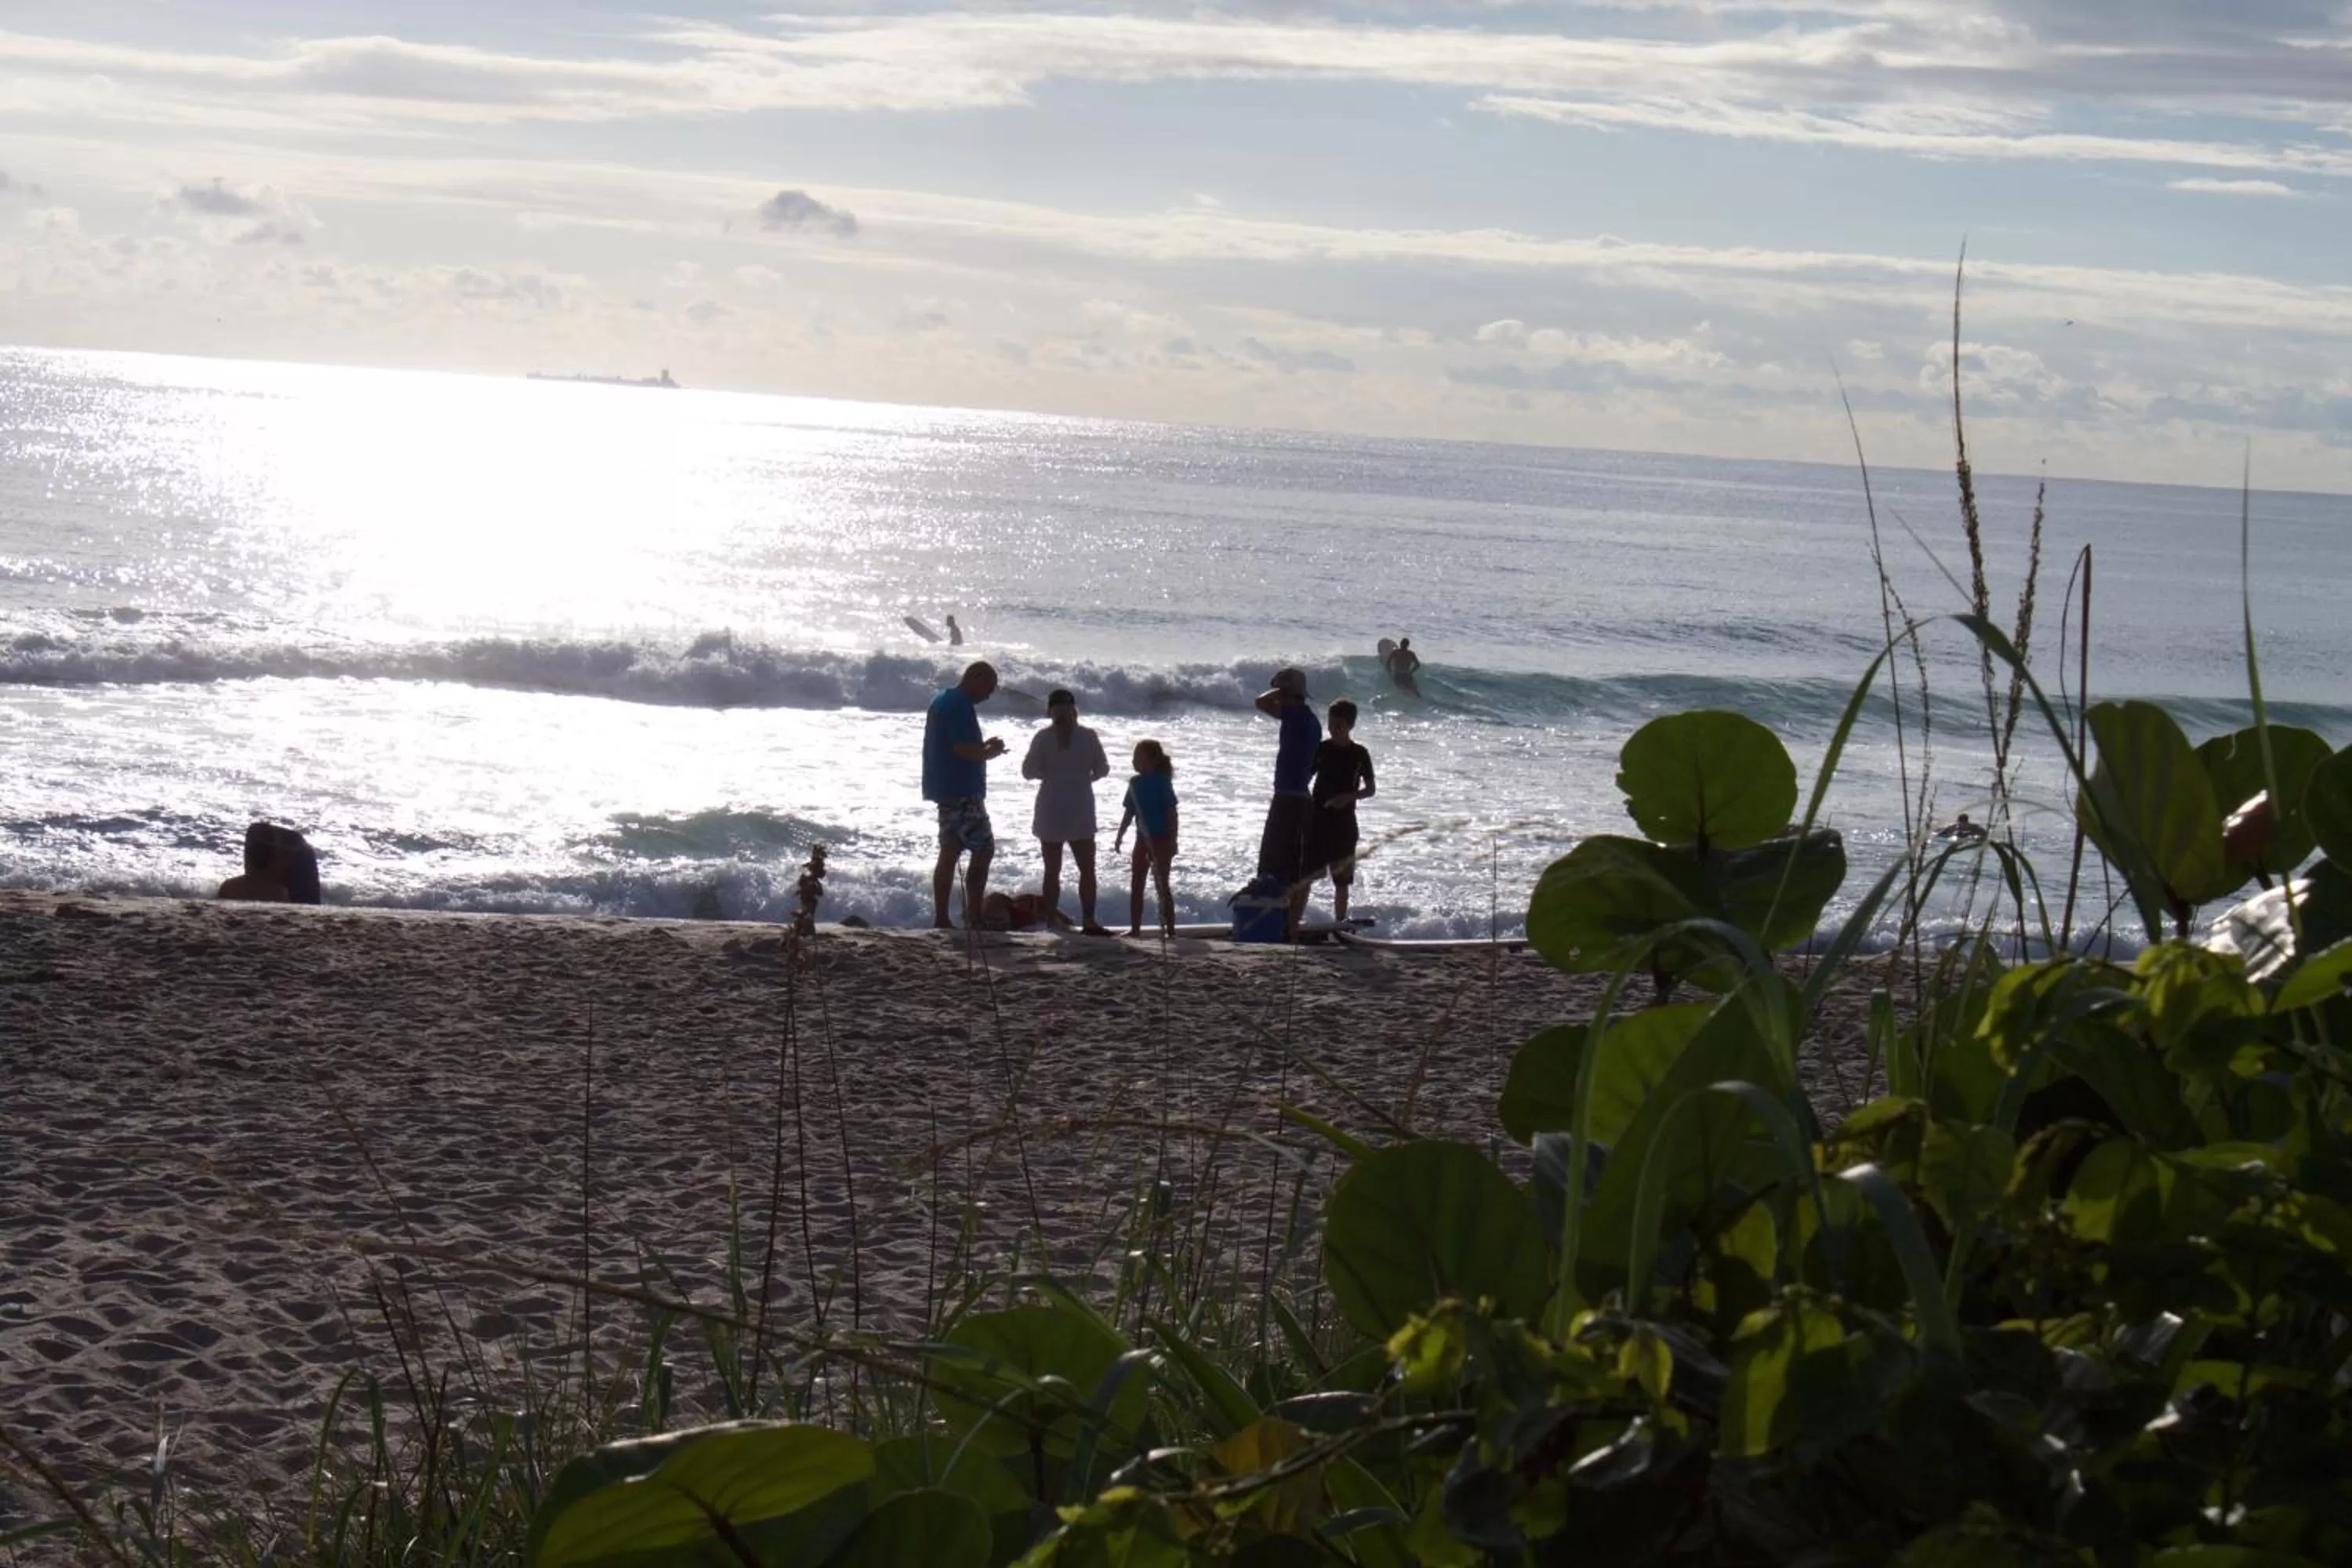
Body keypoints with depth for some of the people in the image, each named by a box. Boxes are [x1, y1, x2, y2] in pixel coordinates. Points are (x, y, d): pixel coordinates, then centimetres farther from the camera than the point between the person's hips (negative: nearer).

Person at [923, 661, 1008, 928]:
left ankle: (941, 919, 8)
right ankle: (974, 916, -8)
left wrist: (984, 748, 15)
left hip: (943, 788, 10)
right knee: (983, 850, -5)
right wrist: (991, 752, -7)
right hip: (963, 792, -10)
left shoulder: (941, 701, 16)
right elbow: (964, 749, -24)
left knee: (949, 853, 10)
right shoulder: (962, 706, -16)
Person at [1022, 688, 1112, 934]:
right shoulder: (1089, 737, -3)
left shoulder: (1043, 738, -7)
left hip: (1051, 812, 0)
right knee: (1087, 869, 8)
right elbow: (1102, 770, 5)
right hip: (1081, 811, 0)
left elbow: (1029, 771, -5)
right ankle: (1088, 920, 1)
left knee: (1052, 870, 7)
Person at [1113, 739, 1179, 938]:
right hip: (1143, 838, 7)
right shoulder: (1135, 782, 8)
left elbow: (1172, 813, -12)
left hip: (1161, 839, -7)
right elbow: (1130, 812, 16)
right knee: (1136, 885, 9)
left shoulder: (1162, 782, -12)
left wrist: (1173, 840, -16)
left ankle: (1170, 928, 0)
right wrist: (1120, 836, 15)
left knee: (1162, 886, -5)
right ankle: (1135, 928, 16)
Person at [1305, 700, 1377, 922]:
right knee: (1305, 876, -5)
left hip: (1344, 823, 0)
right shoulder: (1321, 750, 1)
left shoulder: (1359, 754, 0)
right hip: (1317, 822, 0)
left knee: (1342, 881, 7)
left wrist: (1349, 797, -14)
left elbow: (1371, 789, 4)